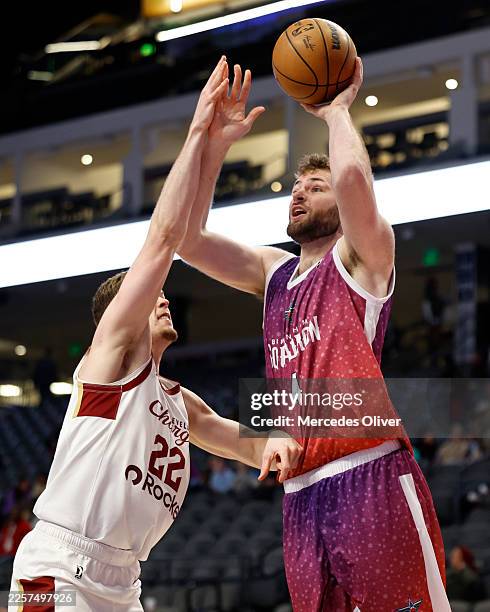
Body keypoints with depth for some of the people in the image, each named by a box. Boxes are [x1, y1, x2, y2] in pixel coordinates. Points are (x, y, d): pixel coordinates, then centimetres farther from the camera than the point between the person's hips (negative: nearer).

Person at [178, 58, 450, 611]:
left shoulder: (362, 255, 5)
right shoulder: (272, 272, 23)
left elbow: (353, 176, -16)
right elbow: (183, 238, 14)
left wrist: (336, 110, 2)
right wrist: (213, 147, 7)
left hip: (372, 479, -6)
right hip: (301, 496, 6)